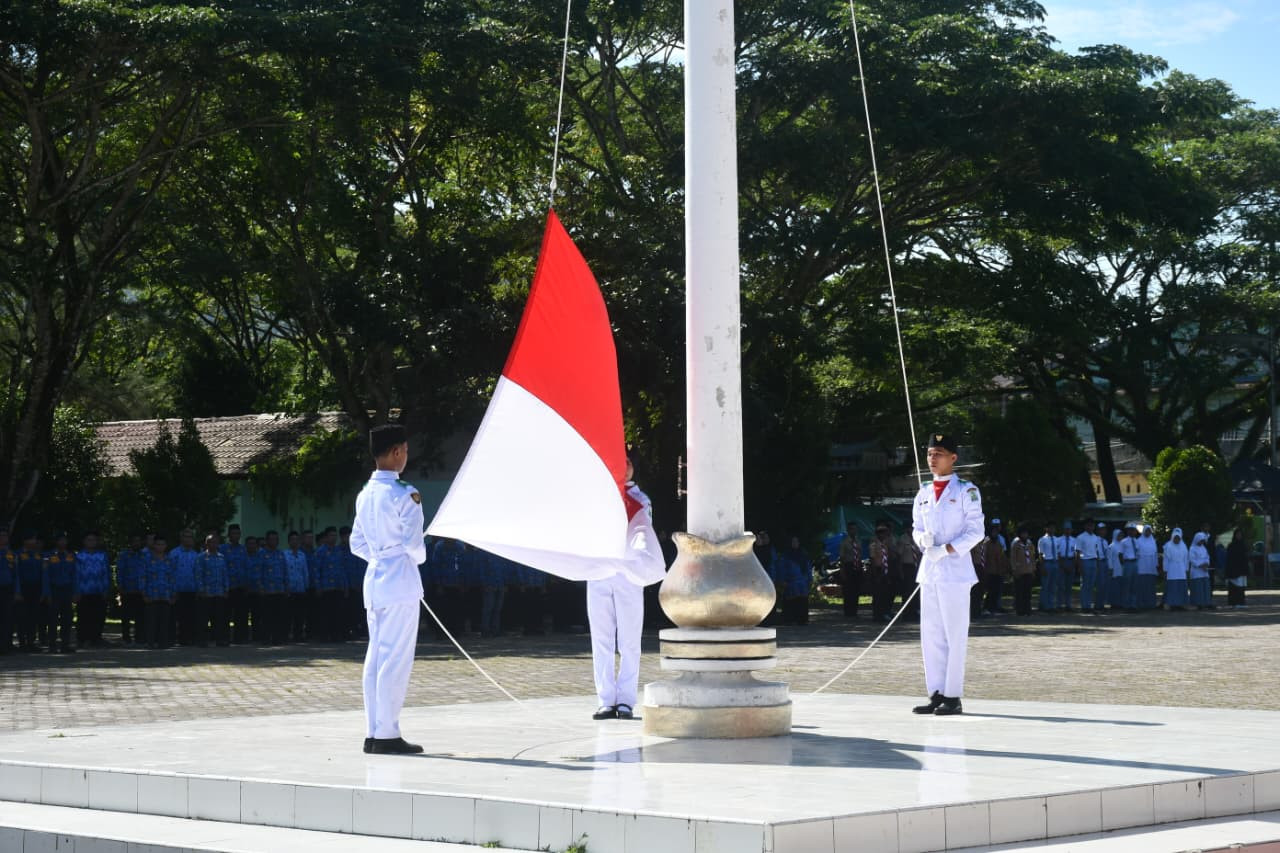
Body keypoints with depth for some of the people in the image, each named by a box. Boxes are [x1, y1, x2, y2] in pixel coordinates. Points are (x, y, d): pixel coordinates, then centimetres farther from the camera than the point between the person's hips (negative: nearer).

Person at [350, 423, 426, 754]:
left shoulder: (365, 495, 12)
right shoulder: (404, 495, -12)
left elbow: (357, 544, 16)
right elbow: (414, 543, -14)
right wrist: (418, 557, 6)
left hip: (374, 579, 8)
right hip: (400, 581, -8)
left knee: (375, 658, 10)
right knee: (396, 659, -5)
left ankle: (373, 733, 12)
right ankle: (387, 734, -5)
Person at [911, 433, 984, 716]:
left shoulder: (966, 491, -3)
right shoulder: (923, 493, 15)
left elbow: (975, 531, -7)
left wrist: (946, 550, -16)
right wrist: (922, 538, -3)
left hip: (955, 570, -6)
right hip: (929, 571, 6)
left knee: (954, 635, -6)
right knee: (930, 635, 7)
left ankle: (953, 696, -5)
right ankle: (936, 694, 13)